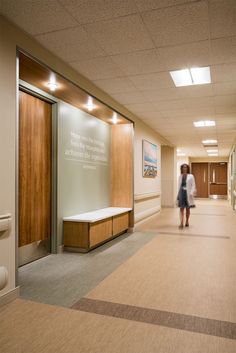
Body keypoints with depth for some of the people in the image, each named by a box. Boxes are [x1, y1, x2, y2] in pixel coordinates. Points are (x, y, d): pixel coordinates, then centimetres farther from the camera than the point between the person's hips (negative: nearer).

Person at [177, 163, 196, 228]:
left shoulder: (191, 176, -1)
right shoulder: (180, 176, 8)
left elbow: (193, 185, -5)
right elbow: (179, 185, 11)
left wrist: (191, 193, -18)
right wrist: (178, 194, 9)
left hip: (188, 193, -1)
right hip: (181, 193, 2)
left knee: (187, 208, 10)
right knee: (181, 208, -6)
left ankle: (187, 222, 25)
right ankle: (181, 223, -9)